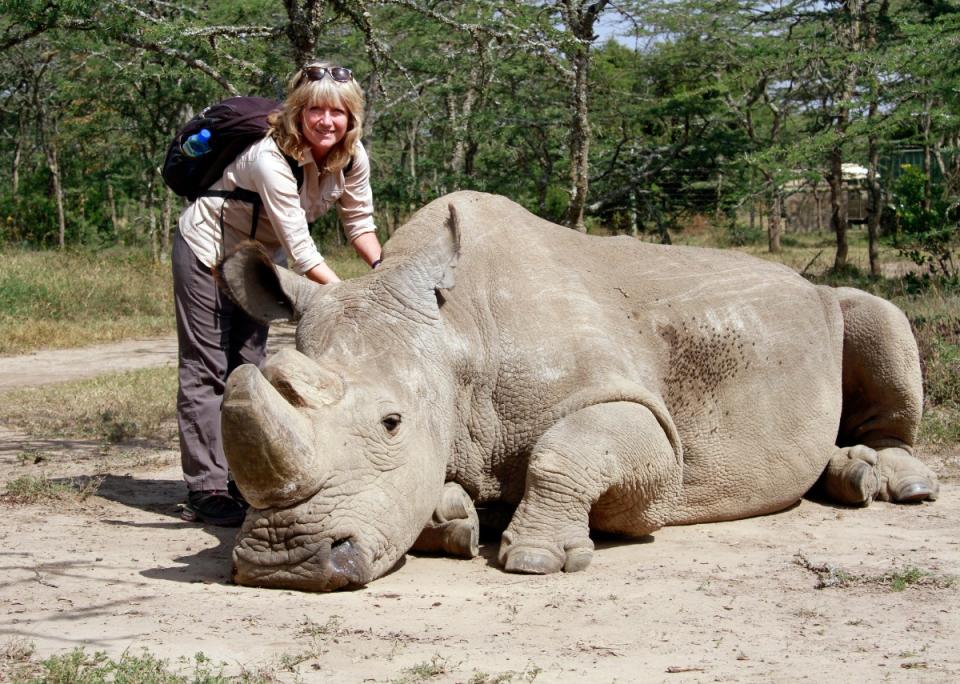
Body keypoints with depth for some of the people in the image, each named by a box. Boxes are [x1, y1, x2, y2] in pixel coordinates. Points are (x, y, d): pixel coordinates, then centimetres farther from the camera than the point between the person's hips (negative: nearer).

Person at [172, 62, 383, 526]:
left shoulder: (352, 157, -14)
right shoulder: (271, 159, -35)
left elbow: (358, 220, -1)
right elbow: (301, 252, -36)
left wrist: (382, 267, -19)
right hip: (208, 248, -7)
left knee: (248, 367, 8)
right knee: (207, 371, -6)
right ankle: (206, 490, -4)